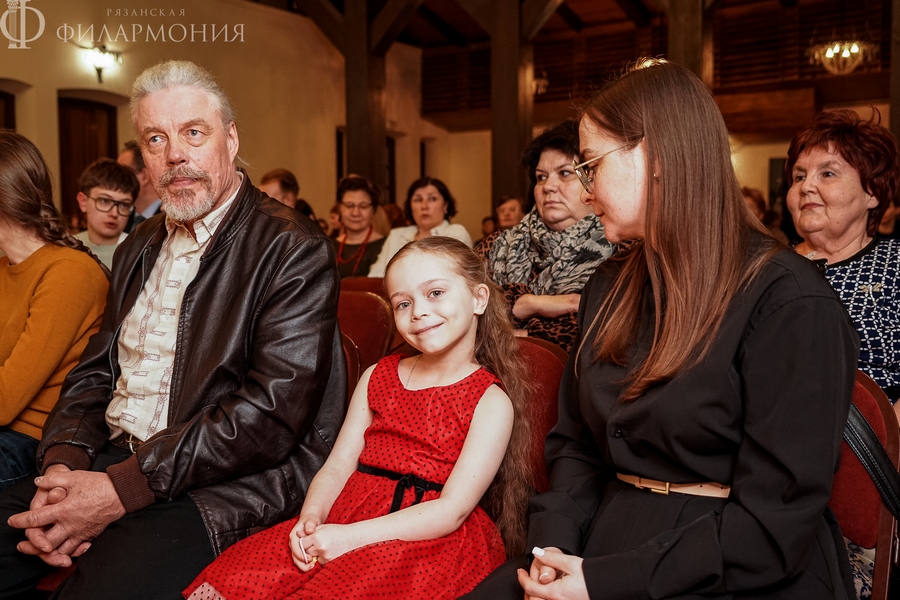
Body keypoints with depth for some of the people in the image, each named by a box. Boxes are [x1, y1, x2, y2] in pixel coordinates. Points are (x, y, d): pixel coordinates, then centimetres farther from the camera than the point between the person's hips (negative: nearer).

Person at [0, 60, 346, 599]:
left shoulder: (294, 250, -11)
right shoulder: (140, 248, 16)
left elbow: (273, 413, -19)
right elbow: (95, 371, 15)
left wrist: (122, 488, -19)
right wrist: (64, 463, -6)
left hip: (233, 480, -7)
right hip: (112, 461, 7)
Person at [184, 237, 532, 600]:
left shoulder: (492, 402, -3)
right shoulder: (377, 376, 16)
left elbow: (453, 510, -11)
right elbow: (337, 467, 11)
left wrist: (352, 536, -18)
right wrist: (311, 518, -11)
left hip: (430, 539, -4)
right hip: (346, 516, 5)